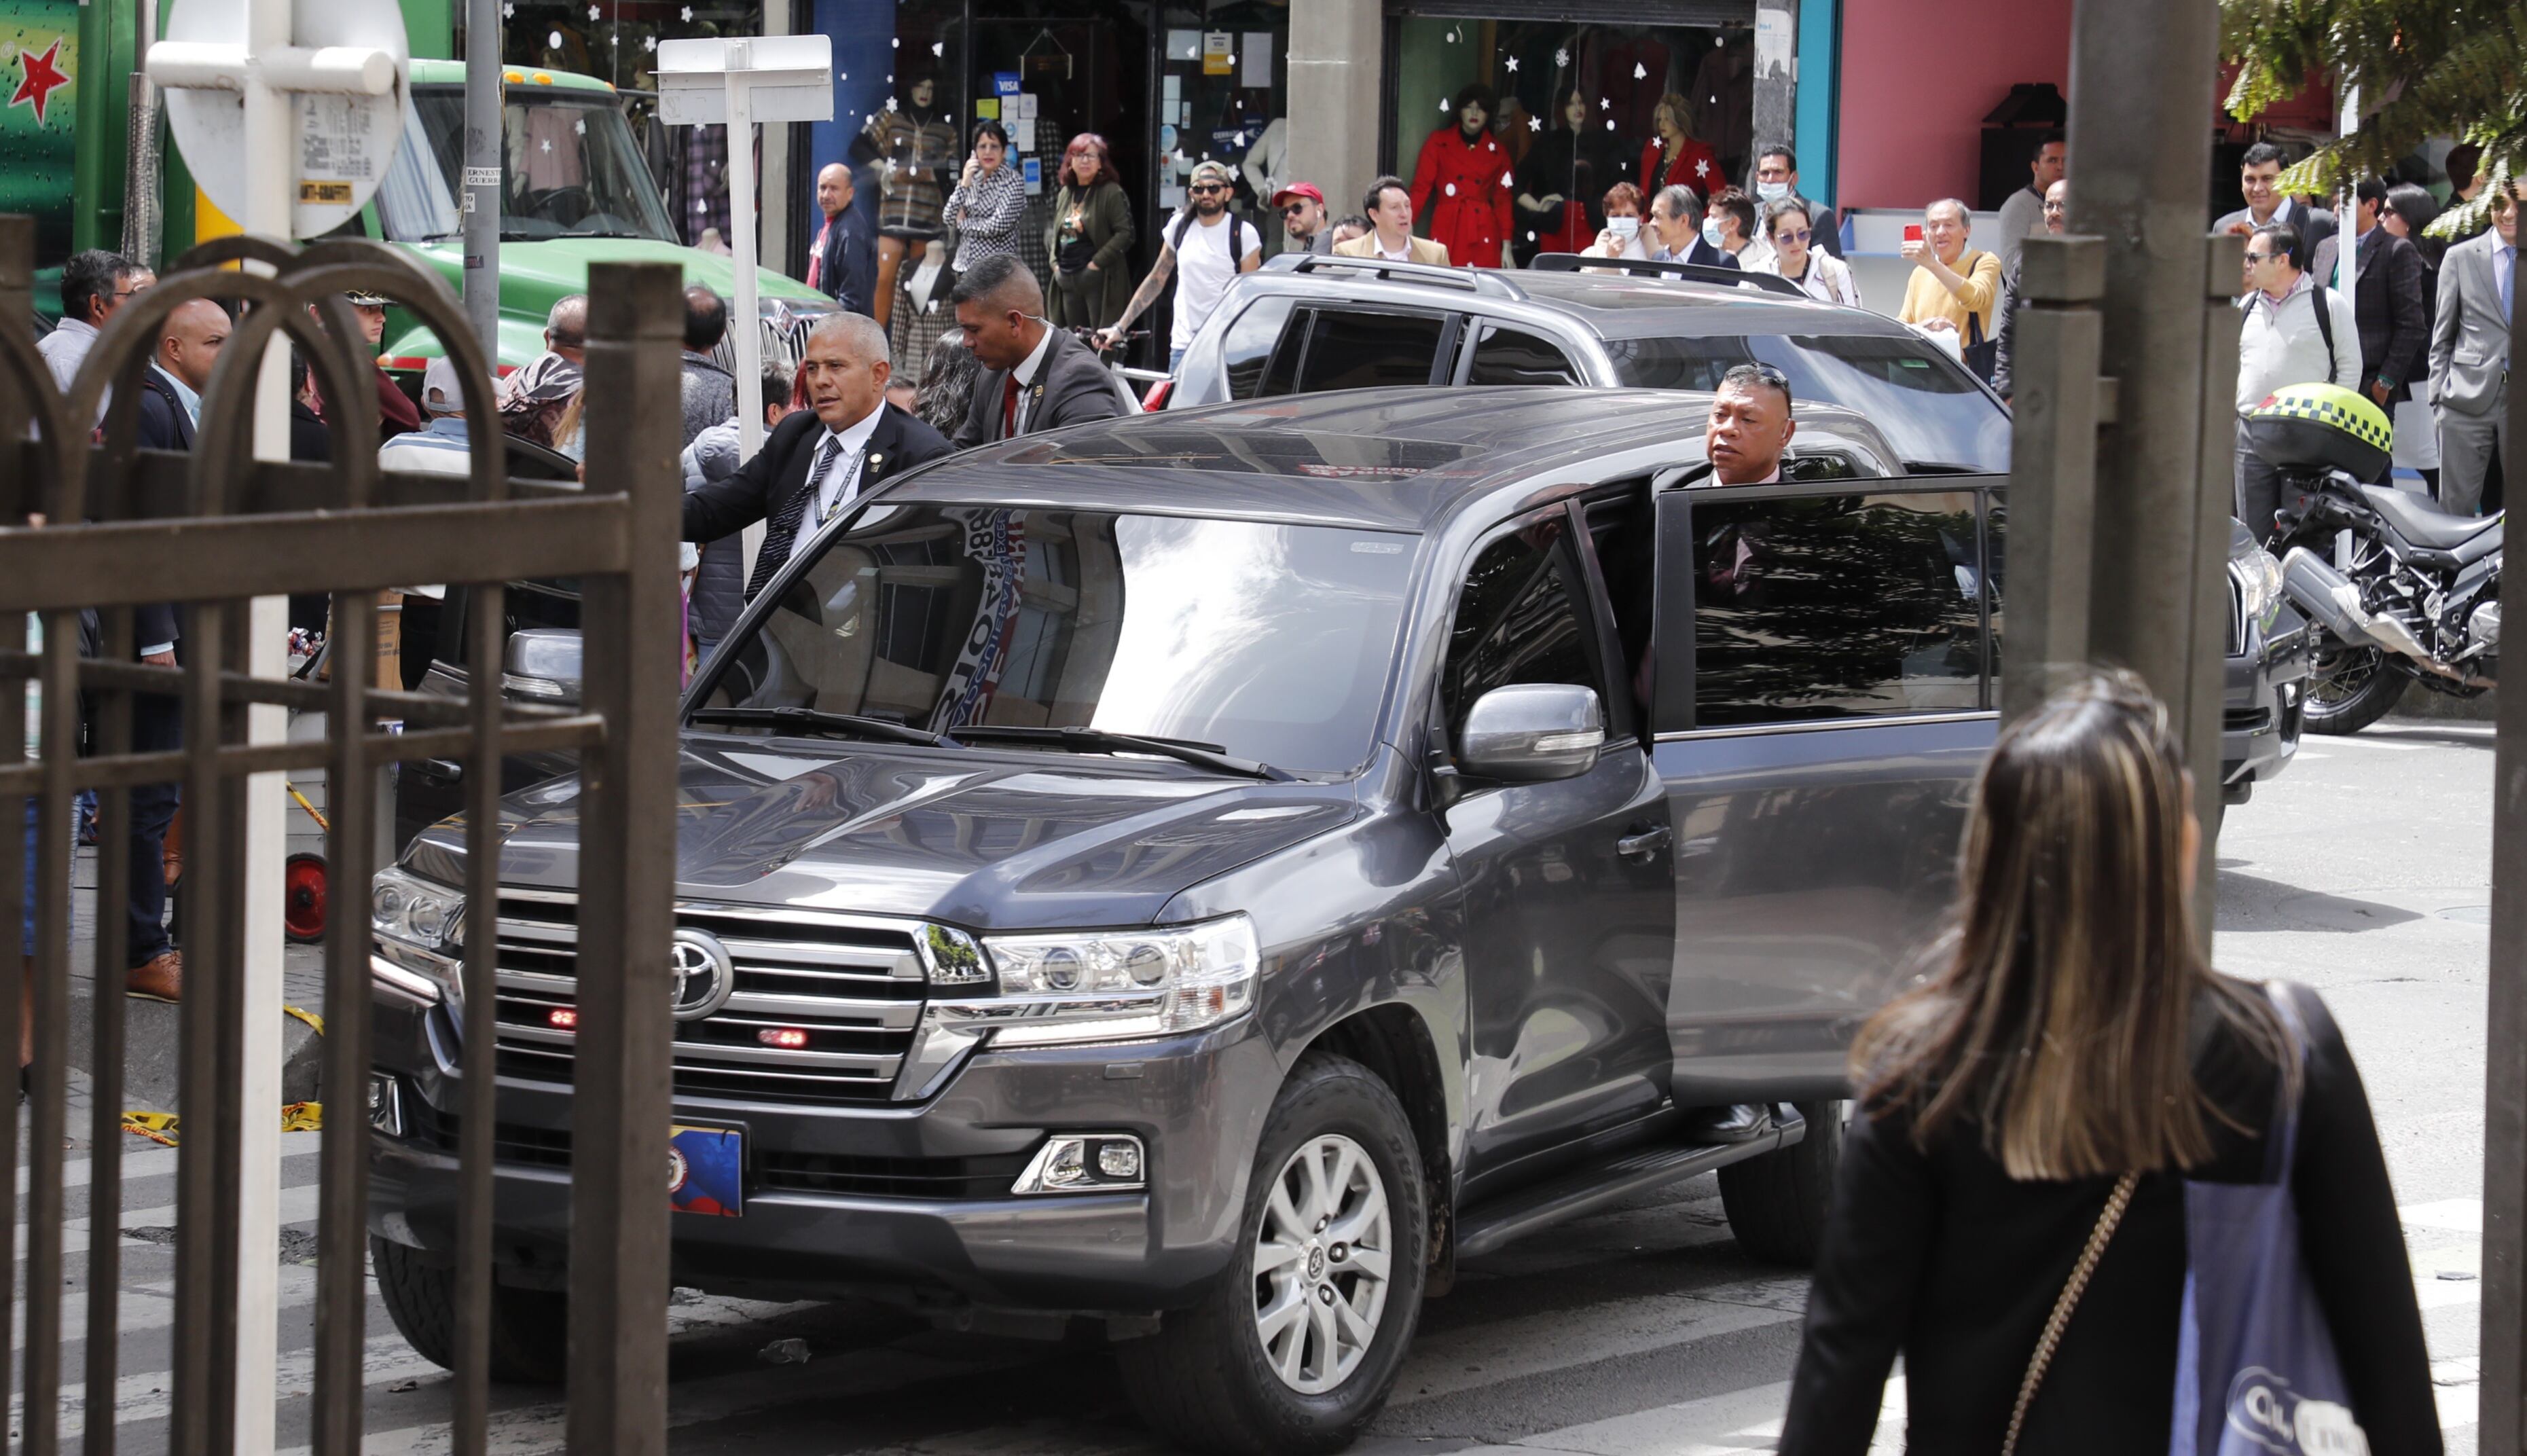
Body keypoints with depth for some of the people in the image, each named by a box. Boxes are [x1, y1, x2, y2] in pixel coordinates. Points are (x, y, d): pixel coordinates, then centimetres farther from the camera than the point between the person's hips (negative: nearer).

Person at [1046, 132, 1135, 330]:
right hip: (1067, 279, 7)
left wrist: (1098, 262, -15)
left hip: (1098, 278, -7)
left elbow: (1124, 234, -11)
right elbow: (1055, 233, 25)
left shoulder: (1111, 193, -5)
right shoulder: (1065, 194, 16)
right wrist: (1054, 262, 9)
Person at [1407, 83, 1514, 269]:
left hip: (1483, 234, 1)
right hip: (1447, 229, -1)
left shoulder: (1496, 151, 10)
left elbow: (1503, 199, 10)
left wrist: (1506, 246, 4)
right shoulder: (1439, 142, 5)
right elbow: (1421, 188, 3)